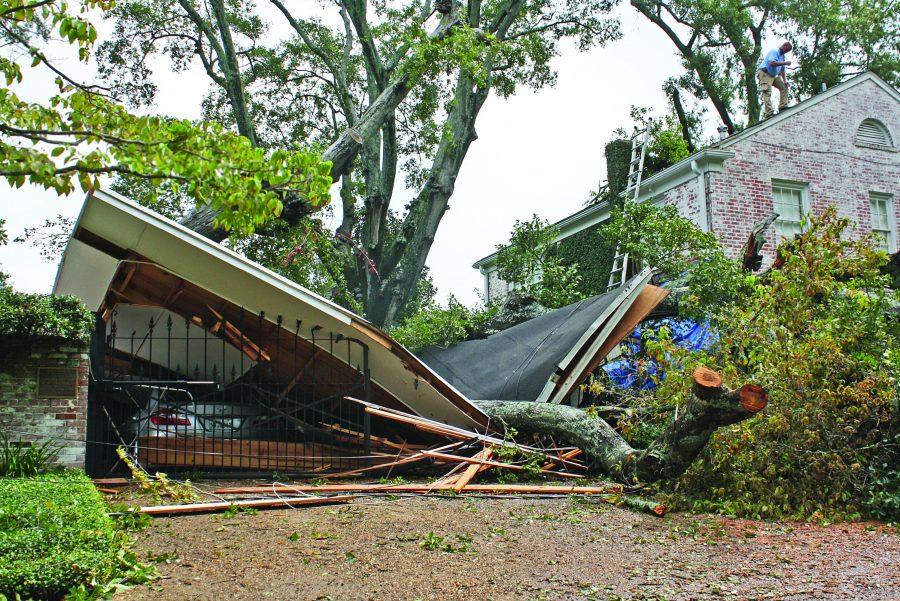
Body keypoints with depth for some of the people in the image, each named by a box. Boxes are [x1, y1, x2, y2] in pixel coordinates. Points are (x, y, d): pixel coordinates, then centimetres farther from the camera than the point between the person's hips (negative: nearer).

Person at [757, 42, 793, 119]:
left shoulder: (782, 55, 17)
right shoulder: (774, 51, -12)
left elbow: (782, 70, 20)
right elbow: (772, 63, -29)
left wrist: (785, 81, 9)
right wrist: (785, 63, -20)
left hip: (773, 76, 10)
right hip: (764, 74, -10)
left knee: (784, 87, 6)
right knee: (767, 93, -19)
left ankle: (783, 106, 4)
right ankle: (768, 114, -30)